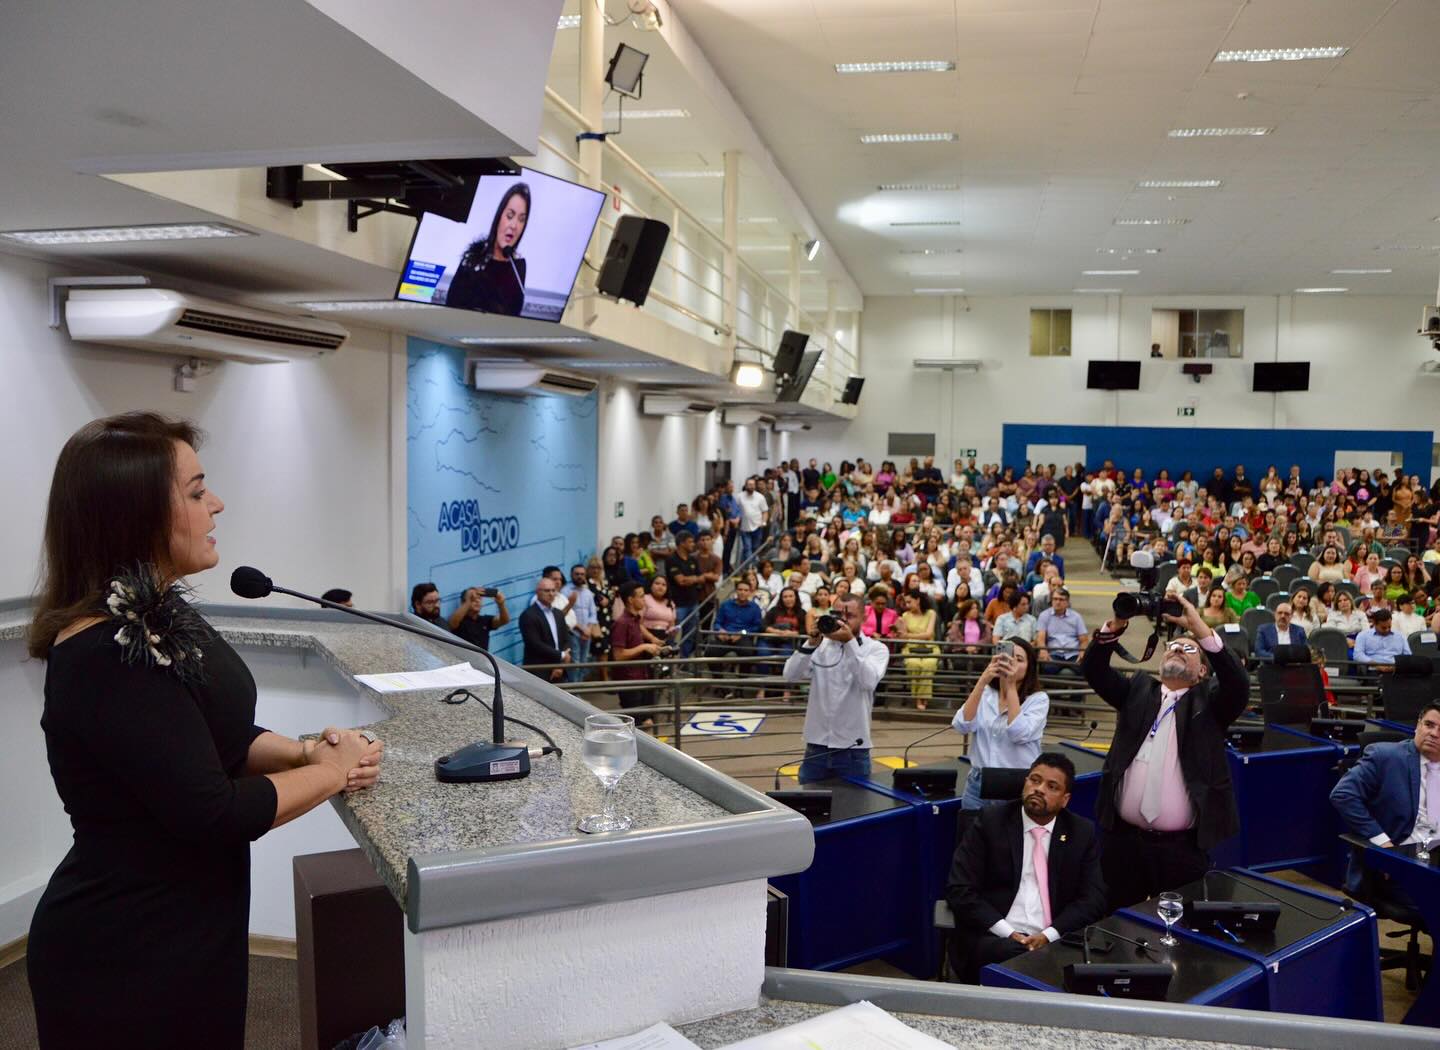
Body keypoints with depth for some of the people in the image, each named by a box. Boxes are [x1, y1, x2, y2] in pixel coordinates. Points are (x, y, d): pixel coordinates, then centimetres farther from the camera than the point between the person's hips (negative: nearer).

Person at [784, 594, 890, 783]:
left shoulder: (876, 648, -1)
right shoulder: (820, 645, 5)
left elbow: (869, 681, -20)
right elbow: (791, 676, -7)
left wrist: (850, 641, -26)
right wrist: (812, 642, -18)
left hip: (853, 750, -2)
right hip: (816, 747, 2)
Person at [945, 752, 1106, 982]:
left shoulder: (1082, 832, 11)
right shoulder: (990, 821, 2)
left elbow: (1093, 898, 4)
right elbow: (960, 890, -4)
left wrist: (1049, 935, -12)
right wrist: (1008, 933, -16)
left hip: (1055, 940, 4)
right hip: (995, 938, -4)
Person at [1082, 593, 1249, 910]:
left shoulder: (1209, 701, 5)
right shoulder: (1138, 689, 12)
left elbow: (1239, 684, -14)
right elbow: (1093, 669, 0)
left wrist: (1201, 628, -20)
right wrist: (1117, 624, -15)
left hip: (1183, 846, -2)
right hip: (1124, 839, 2)